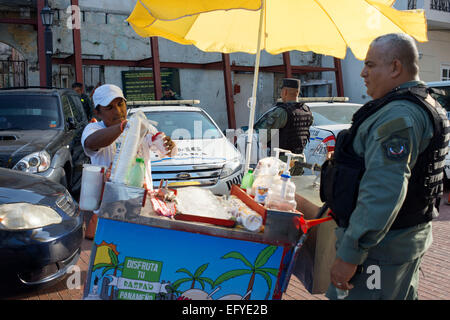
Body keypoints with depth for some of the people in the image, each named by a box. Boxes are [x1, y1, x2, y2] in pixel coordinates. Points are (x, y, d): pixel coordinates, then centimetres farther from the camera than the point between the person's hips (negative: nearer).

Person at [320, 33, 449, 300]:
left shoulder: (398, 115, -23)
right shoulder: (428, 106, 13)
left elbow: (384, 192, -31)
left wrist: (350, 255, -29)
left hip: (381, 247, -11)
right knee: (402, 294, 23)